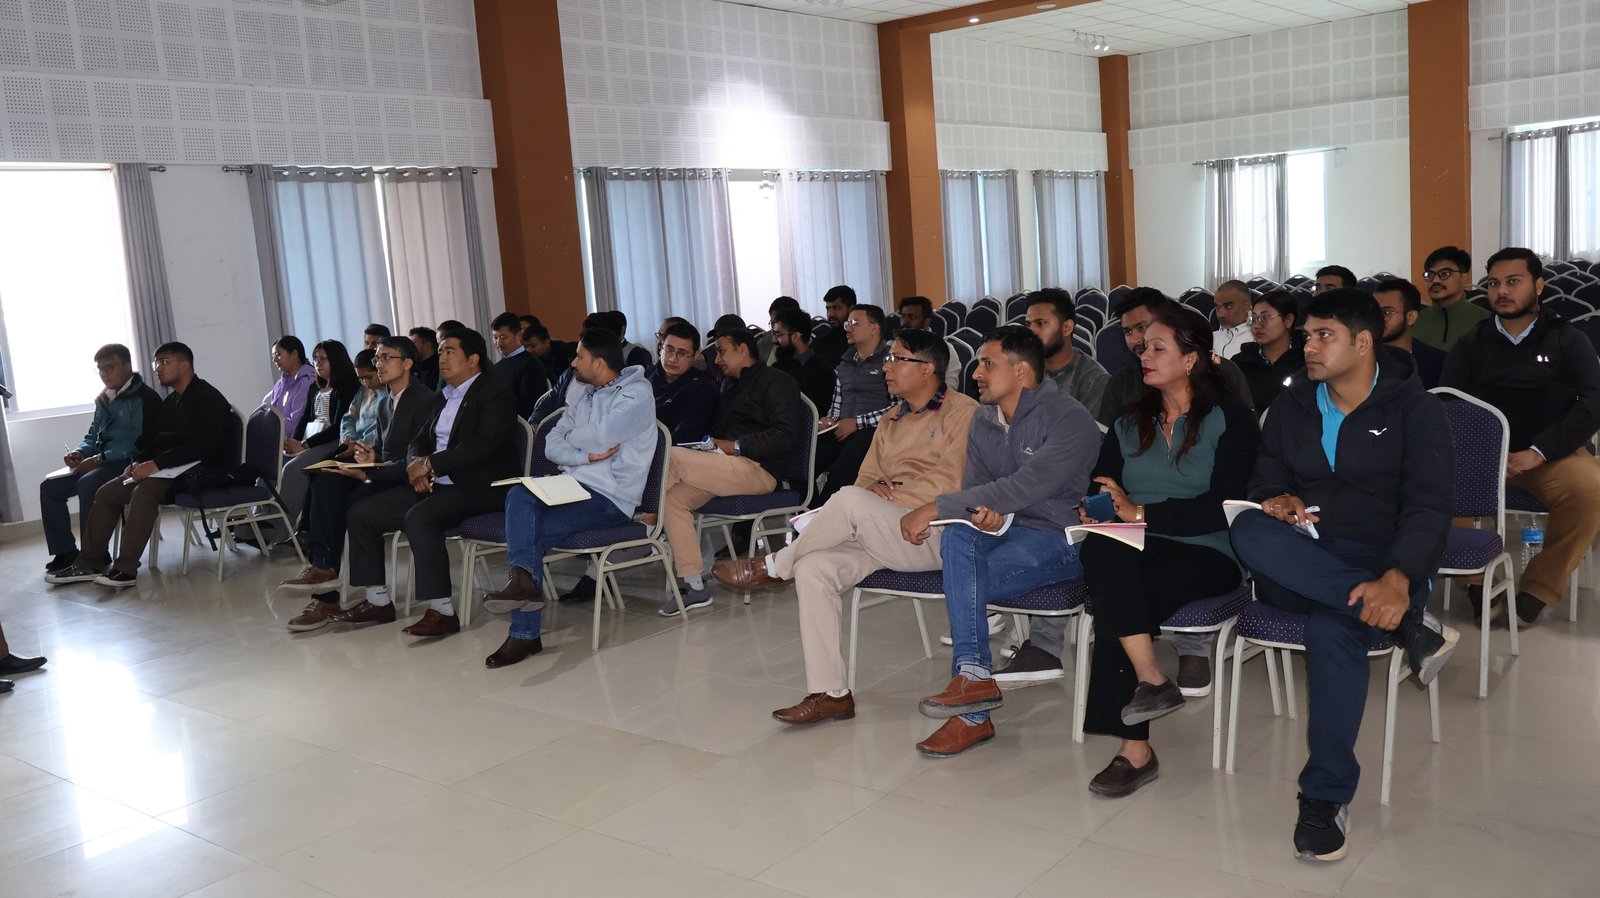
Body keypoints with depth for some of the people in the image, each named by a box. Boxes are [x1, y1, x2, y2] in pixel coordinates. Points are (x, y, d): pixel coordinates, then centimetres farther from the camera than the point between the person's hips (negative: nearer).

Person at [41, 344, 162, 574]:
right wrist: (78, 452, 1)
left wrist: (97, 460, -21)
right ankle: (65, 551, 0)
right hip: (98, 463, 9)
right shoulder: (104, 400, 17)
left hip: (128, 463, -9)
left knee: (87, 484, -33)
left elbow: (138, 443, -18)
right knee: (49, 486, -5)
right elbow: (93, 435, 24)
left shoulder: (145, 399, -10)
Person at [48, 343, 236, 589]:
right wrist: (138, 463, -2)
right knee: (106, 492, 0)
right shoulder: (170, 402, 19)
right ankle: (90, 563, 4)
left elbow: (203, 445, -22)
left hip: (203, 472, -9)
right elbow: (152, 440, 20)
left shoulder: (207, 398, -9)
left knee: (145, 490, -33)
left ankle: (126, 569, -31)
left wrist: (157, 463, -25)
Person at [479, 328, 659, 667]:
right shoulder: (586, 396, 19)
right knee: (519, 495, -21)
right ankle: (524, 580, -33)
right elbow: (551, 446, 10)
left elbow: (601, 436, -18)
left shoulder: (637, 392, -3)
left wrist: (572, 439, 3)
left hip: (611, 498, -7)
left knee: (531, 531, -21)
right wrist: (586, 454, -9)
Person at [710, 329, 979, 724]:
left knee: (850, 500, -30)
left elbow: (950, 483, -11)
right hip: (882, 538, 7)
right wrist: (877, 489, -4)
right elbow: (865, 480, 21)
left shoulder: (962, 412, 0)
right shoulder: (891, 421, 24)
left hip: (934, 535, -7)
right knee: (812, 567, -19)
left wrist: (888, 494, -6)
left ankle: (773, 567, -7)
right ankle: (830, 693, -16)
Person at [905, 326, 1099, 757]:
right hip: (1004, 529, 6)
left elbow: (1026, 486, -26)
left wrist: (935, 507, -26)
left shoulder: (1069, 420, -14)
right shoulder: (983, 421, 10)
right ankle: (973, 675, -31)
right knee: (958, 537, -29)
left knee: (958, 582, -26)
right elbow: (974, 486, 7)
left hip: (1059, 537, -6)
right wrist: (983, 512, -21)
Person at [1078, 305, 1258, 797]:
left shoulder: (1230, 421, 3)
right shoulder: (1129, 424, 20)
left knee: (1115, 604, -31)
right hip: (1135, 551, 4)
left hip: (1207, 554, -4)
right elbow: (1100, 489, 12)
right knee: (1101, 553, -32)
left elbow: (1220, 507, -10)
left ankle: (1133, 748, -19)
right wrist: (1092, 511, -11)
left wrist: (1141, 512, -16)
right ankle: (1151, 680, -31)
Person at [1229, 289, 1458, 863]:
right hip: (1297, 569, 4)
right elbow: (1266, 476, 15)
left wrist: (1398, 580, -28)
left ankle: (1326, 796, -24)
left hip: (1379, 565, -4)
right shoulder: (1292, 405, 14)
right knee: (1249, 532, -32)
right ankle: (1406, 625, -30)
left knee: (1332, 627, -38)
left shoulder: (1414, 410, 0)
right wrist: (1277, 498, -13)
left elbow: (1428, 507, -10)